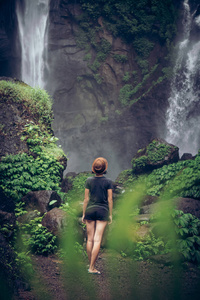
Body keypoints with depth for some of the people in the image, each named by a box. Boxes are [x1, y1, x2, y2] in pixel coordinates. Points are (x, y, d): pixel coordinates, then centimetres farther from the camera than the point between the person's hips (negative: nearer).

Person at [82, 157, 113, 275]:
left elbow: (86, 199, 1)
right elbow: (110, 199, -2)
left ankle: (91, 265, 17)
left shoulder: (89, 181, 0)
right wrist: (110, 215, 6)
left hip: (90, 210, 2)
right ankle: (92, 268, -5)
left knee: (90, 239, 10)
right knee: (97, 240, -3)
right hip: (102, 212, -2)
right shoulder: (108, 182, -3)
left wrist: (84, 214, 9)